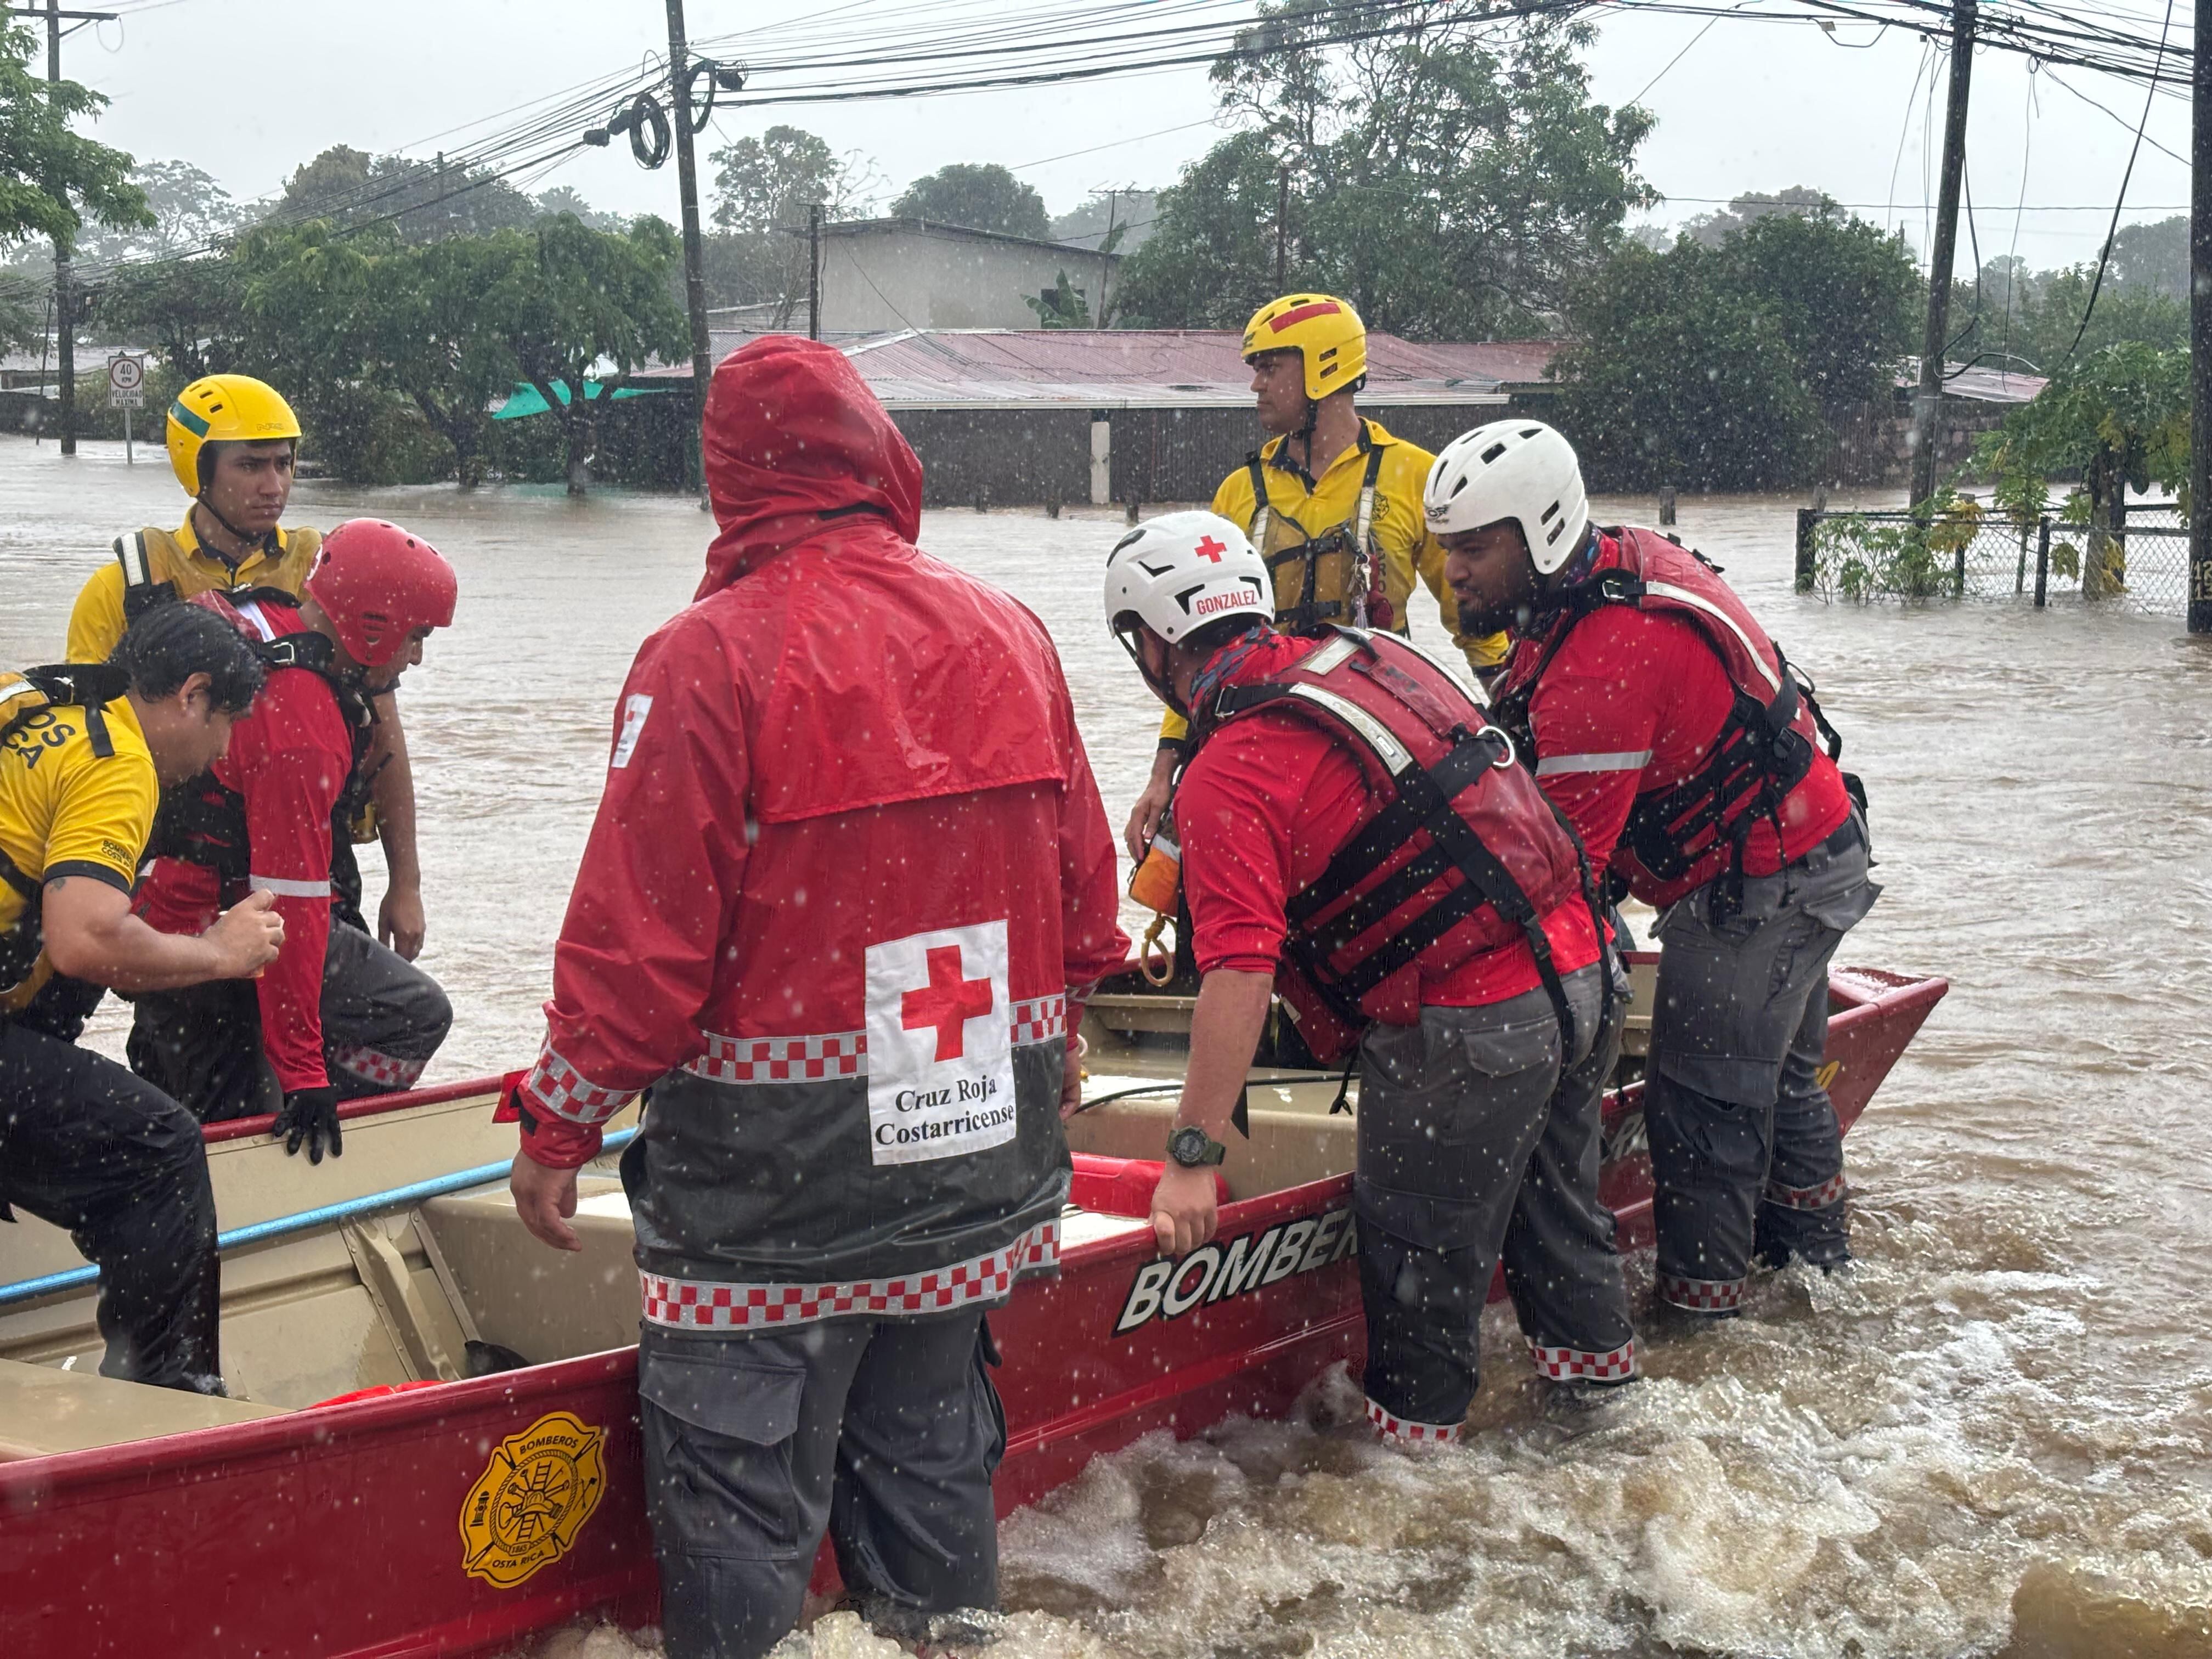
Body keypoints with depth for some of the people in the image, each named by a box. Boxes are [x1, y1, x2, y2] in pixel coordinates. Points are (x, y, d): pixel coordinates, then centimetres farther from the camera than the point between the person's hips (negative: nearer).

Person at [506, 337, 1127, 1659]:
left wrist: (561, 1126, -4)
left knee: (742, 1484, 5)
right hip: (971, 1160, 6)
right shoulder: (1009, 634, 2)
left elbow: (637, 936, -16)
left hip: (774, 1178, -6)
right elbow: (1083, 877, 10)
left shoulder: (711, 657, -15)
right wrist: (1057, 1032, 27)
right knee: (932, 1451, 21)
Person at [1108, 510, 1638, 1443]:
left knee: (1418, 1240, 12)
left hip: (1472, 1030, -8)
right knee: (1552, 1190, 28)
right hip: (1582, 969, 8)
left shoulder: (1229, 776, -16)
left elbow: (1239, 973, -23)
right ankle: (1592, 1362, 46)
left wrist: (1193, 1156, -20)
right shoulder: (1372, 656, 9)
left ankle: (1415, 1427, 28)